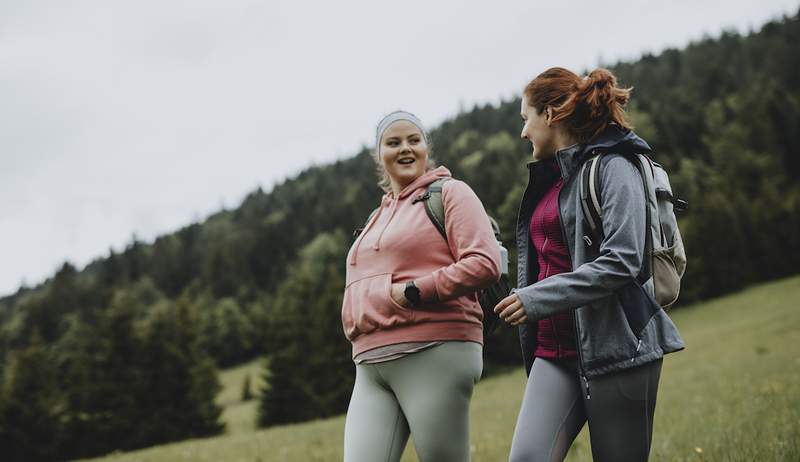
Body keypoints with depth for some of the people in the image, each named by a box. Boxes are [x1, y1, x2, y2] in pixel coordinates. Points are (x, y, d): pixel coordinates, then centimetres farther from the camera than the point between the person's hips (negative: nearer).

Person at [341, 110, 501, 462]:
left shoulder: (449, 193, 3)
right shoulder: (378, 217, 25)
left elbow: (485, 264, -11)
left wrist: (414, 291, -13)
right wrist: (356, 327, 13)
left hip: (434, 355, -6)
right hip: (371, 367, 7)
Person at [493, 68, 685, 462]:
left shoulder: (613, 166, -6)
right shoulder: (548, 178, 18)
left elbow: (622, 262, -17)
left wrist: (537, 299, -19)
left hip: (615, 347, -7)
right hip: (554, 351, 7)